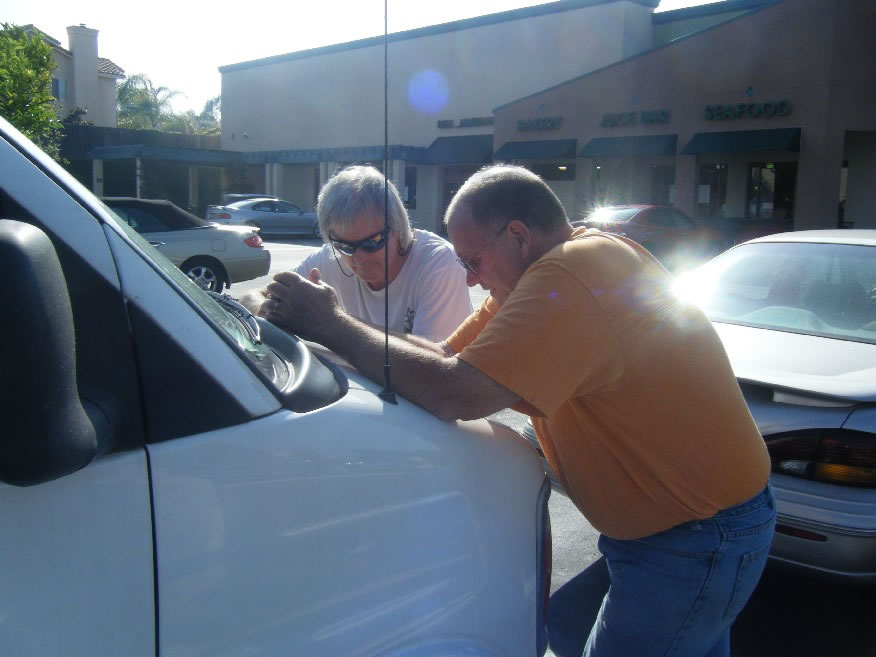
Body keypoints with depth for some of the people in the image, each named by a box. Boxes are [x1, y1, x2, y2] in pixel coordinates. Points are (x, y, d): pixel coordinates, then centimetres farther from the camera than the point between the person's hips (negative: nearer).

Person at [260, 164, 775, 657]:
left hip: (699, 539, -9)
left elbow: (454, 393, -34)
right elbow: (449, 358, 0)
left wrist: (331, 325, -23)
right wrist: (330, 327, -11)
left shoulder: (569, 275, -28)